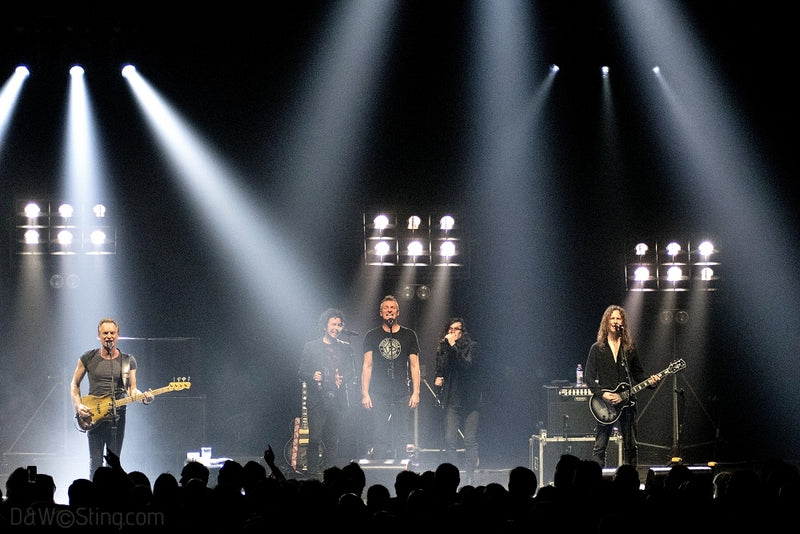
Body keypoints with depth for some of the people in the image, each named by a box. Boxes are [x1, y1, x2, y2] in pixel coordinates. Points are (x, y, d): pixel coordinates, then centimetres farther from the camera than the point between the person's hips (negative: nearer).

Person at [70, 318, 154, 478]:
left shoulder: (128, 361, 6)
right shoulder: (88, 358, 5)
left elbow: (132, 389, 5)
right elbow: (74, 384, 12)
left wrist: (143, 396, -17)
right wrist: (78, 406, -4)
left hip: (117, 416, 1)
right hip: (93, 417, -1)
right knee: (95, 464, -5)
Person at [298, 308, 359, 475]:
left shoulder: (345, 348, 17)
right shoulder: (311, 347, 9)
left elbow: (351, 371, 14)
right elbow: (302, 372, 6)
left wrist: (342, 379, -7)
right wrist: (312, 377, -14)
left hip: (339, 400, 2)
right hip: (318, 399, -2)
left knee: (334, 439, -1)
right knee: (315, 437, -11)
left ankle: (329, 468, 7)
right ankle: (313, 468, -4)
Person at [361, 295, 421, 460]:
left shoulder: (409, 335, 10)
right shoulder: (372, 336, 10)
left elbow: (414, 365, 8)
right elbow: (367, 365, 8)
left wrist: (416, 392, 0)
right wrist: (365, 394, -1)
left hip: (402, 395, 0)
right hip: (379, 395, 0)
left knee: (403, 438, -3)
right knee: (379, 438, -6)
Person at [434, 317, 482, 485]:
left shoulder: (471, 347, 1)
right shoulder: (443, 349, 13)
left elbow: (468, 365, -15)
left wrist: (453, 346, -14)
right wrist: (437, 379, -1)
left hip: (470, 400, -3)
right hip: (452, 400, 3)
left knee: (471, 441, -5)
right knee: (450, 441, -7)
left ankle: (469, 476, 0)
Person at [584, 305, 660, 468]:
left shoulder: (629, 347, 11)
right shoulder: (597, 348, 3)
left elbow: (638, 374, 14)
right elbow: (588, 376, 0)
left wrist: (649, 381, -7)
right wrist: (602, 394, -14)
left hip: (626, 401, 2)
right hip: (605, 404, -2)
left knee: (631, 446, 3)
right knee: (599, 446, -5)